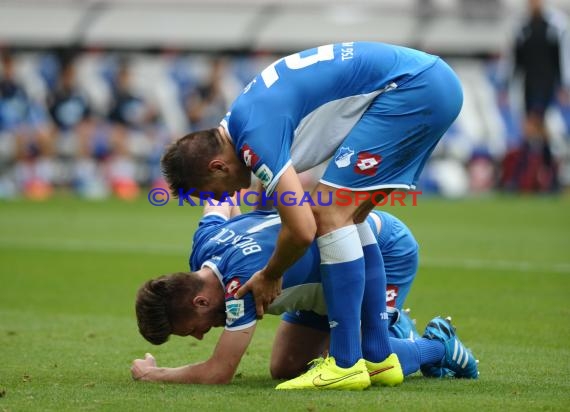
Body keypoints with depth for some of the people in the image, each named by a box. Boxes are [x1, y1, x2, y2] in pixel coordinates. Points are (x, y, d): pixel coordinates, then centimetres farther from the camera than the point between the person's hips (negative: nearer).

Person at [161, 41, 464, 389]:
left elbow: (302, 230, -18)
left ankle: (346, 364, -10)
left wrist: (268, 277, 1)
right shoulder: (241, 121, 14)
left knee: (330, 213, -10)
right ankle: (379, 357, 14)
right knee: (346, 217, 14)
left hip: (412, 86, -10)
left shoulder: (254, 135, -17)